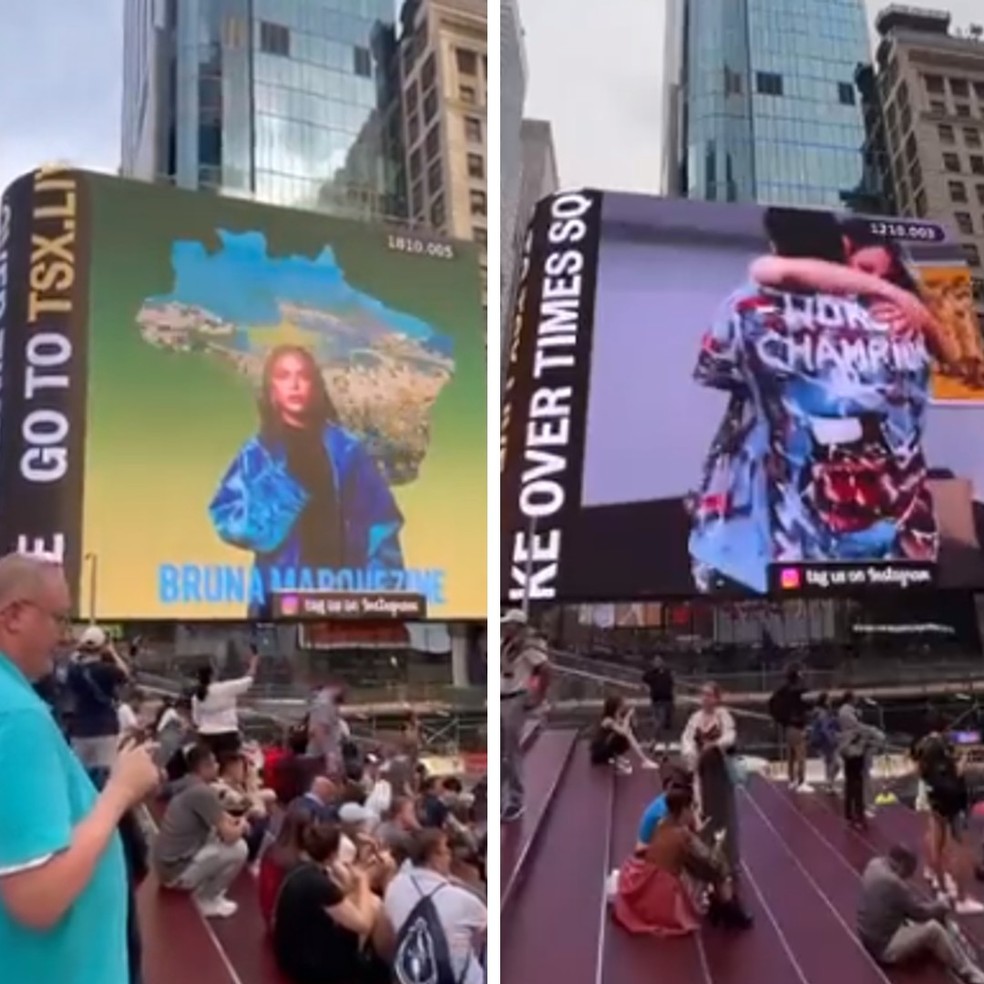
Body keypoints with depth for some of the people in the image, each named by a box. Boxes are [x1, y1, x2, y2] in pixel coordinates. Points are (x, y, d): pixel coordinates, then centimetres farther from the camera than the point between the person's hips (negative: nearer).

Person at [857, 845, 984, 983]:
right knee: (933, 929, -17)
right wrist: (941, 906, 1)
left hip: (872, 939, 10)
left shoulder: (875, 865, 1)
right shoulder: (892, 882, -27)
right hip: (885, 948, -10)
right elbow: (920, 912, -16)